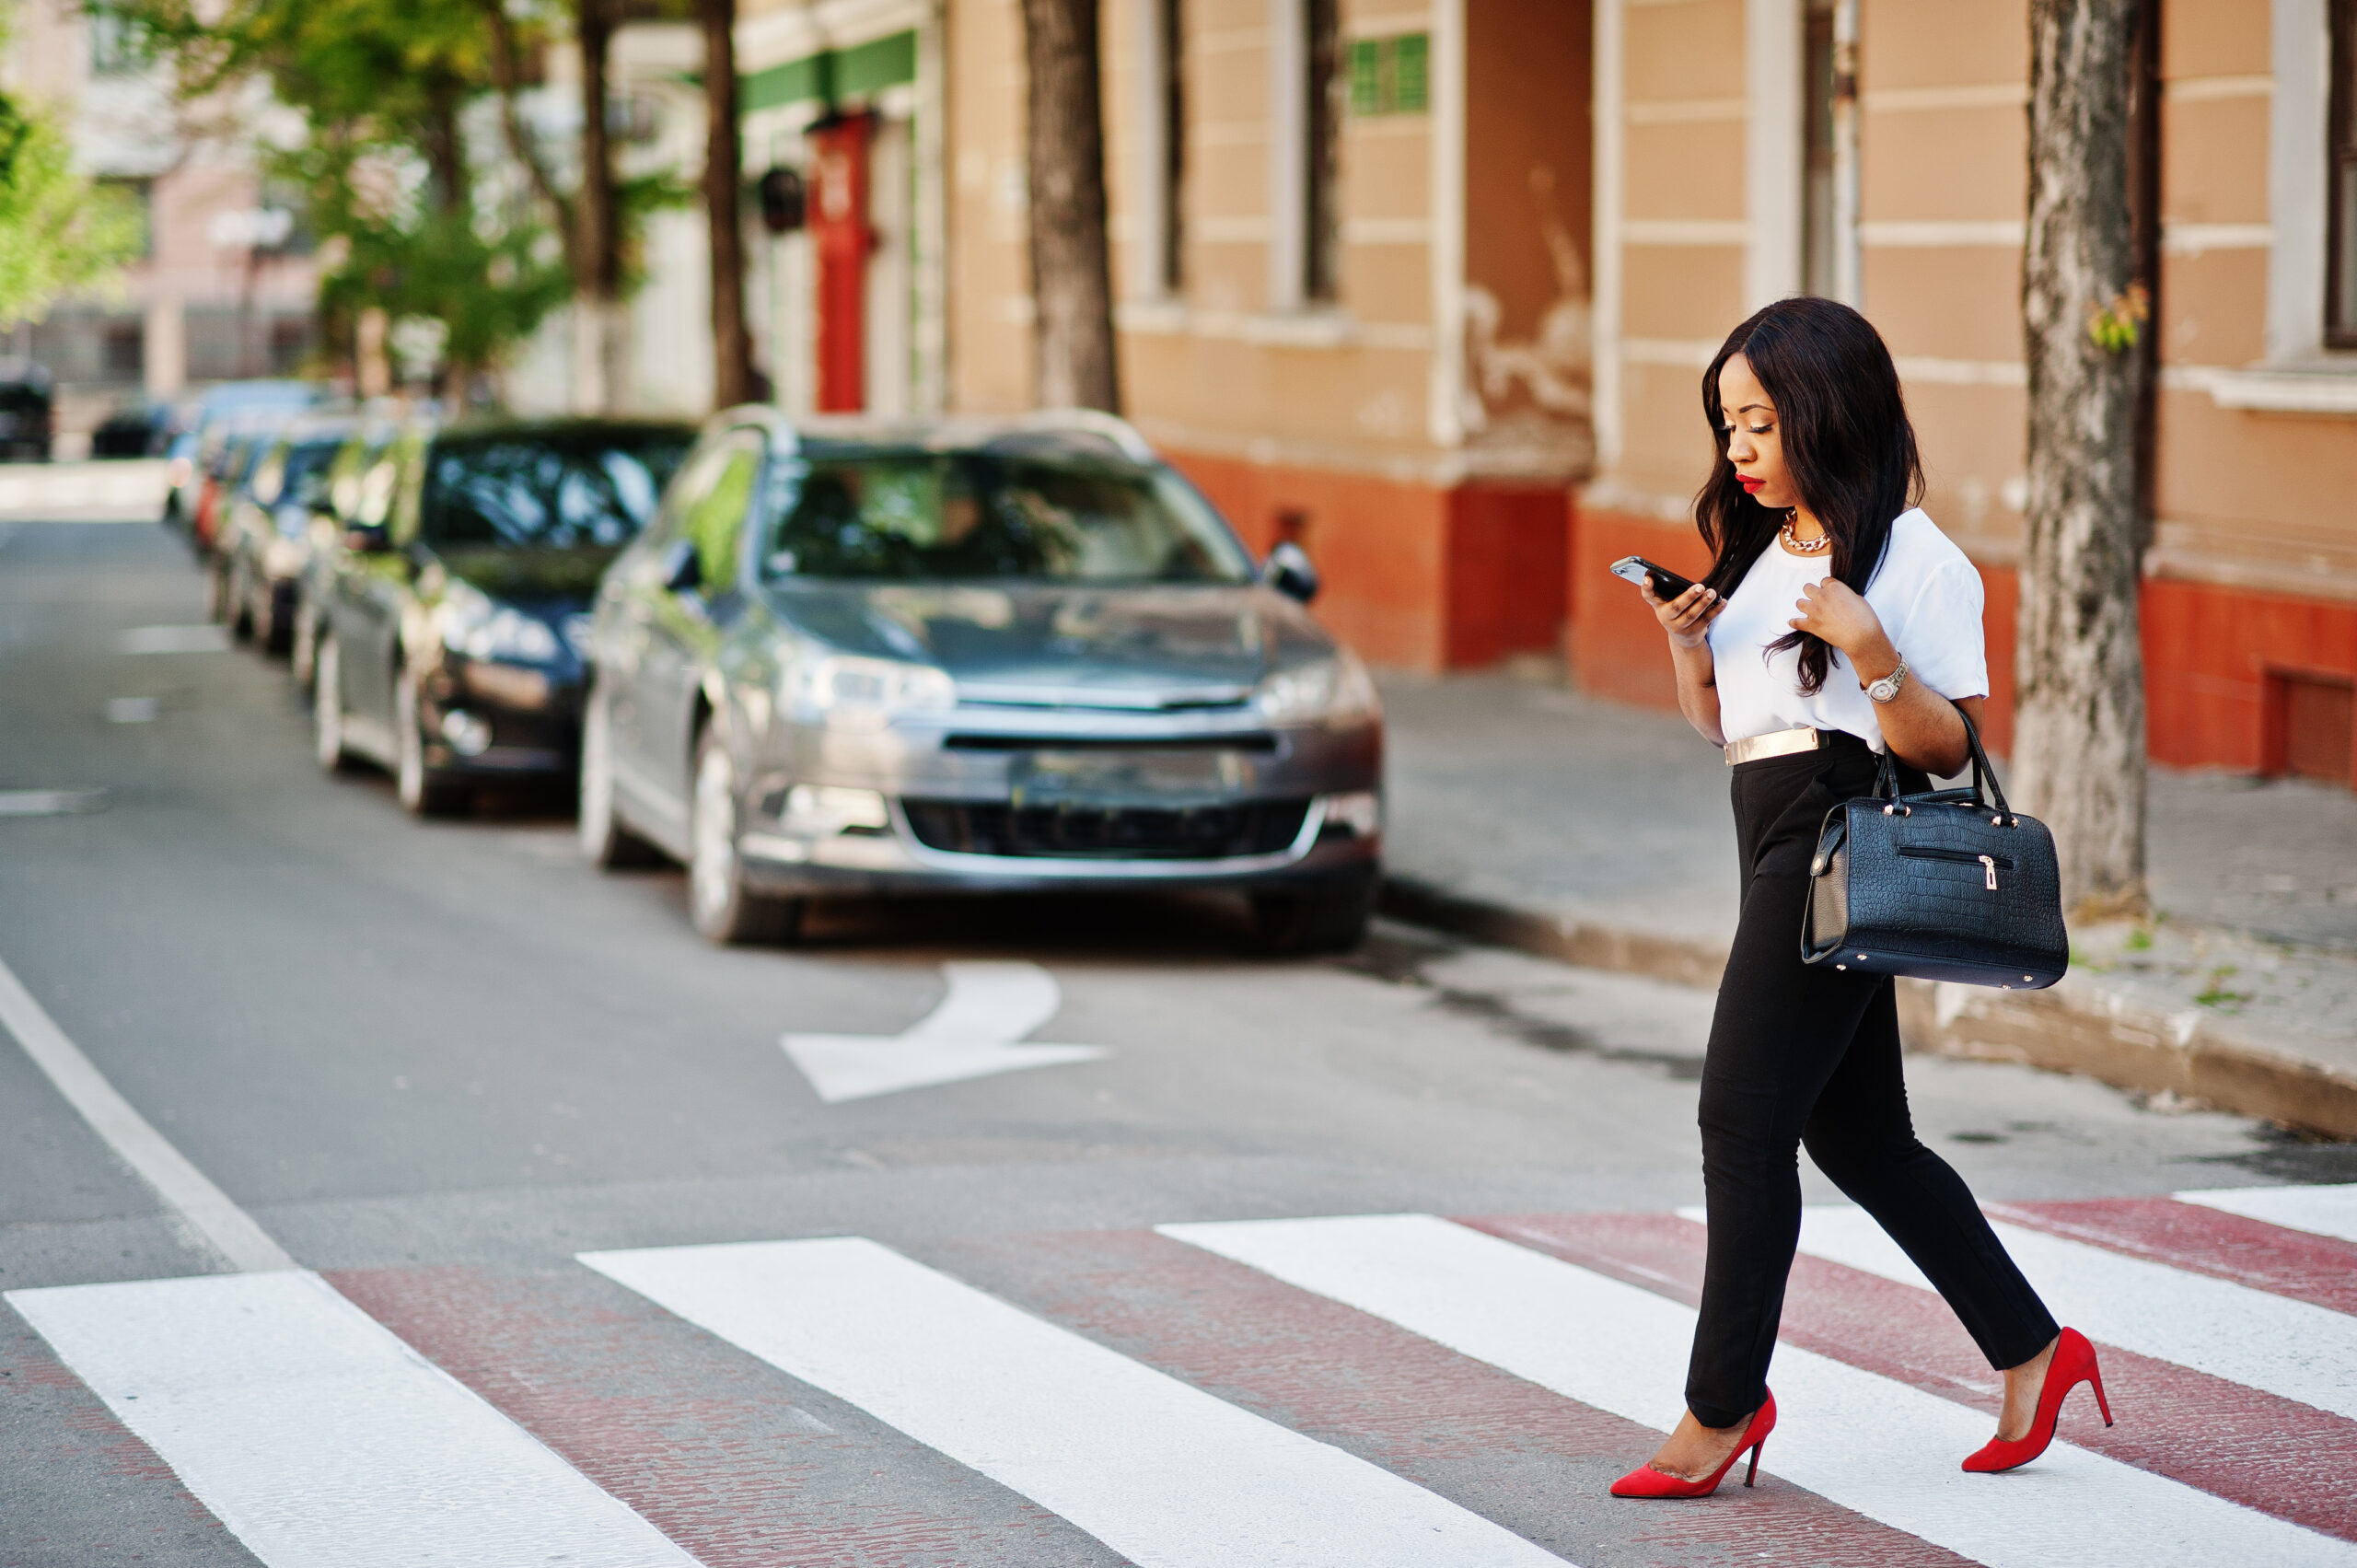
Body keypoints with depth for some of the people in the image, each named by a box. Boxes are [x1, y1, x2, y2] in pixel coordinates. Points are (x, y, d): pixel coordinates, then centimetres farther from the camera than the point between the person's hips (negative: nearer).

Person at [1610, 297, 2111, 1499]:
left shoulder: (1913, 558, -8)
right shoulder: (1765, 552, 18)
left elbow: (1948, 746, -11)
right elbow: (1717, 720, 23)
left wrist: (1867, 649, -25)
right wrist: (1688, 642, 4)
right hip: (1779, 845, 9)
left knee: (1742, 1118, -10)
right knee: (1855, 1135, 12)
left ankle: (1723, 1401, -3)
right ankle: (2033, 1351, 21)